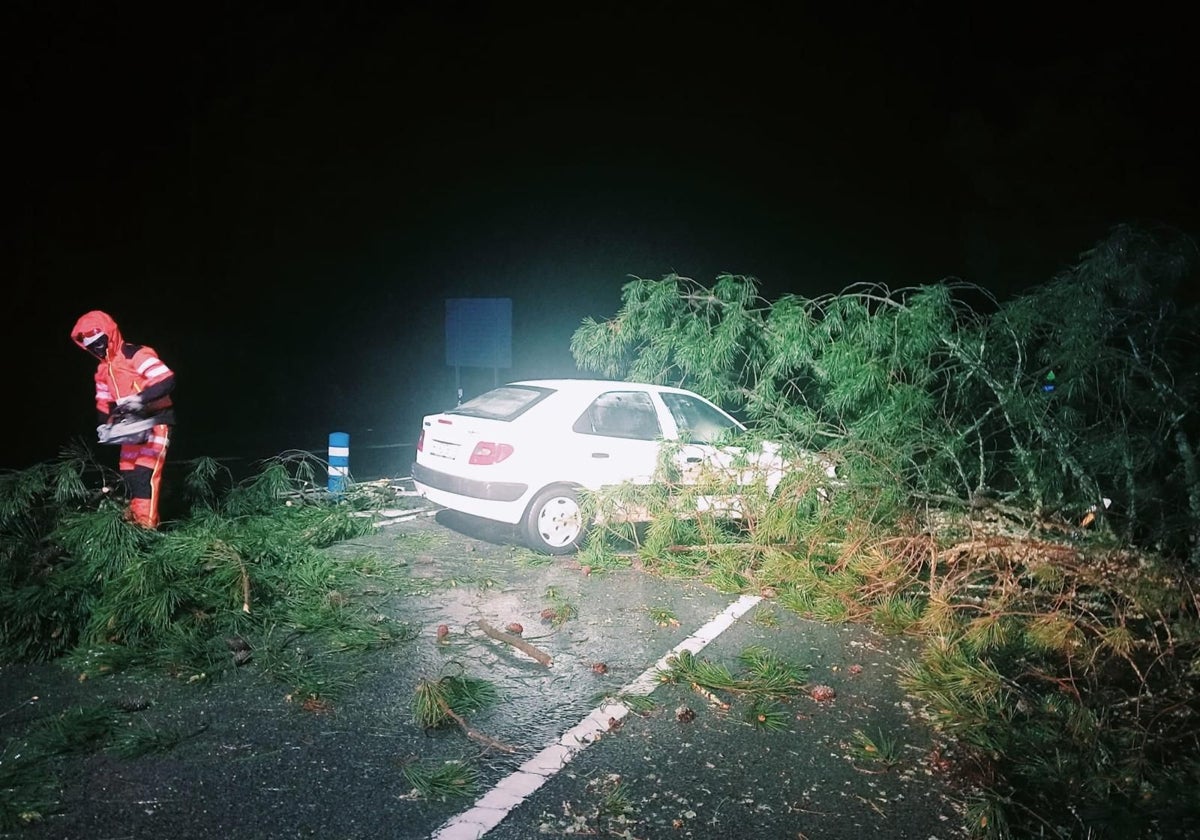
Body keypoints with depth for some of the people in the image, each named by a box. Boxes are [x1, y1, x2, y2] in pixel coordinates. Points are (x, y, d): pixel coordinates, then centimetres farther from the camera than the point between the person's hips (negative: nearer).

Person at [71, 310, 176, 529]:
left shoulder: (136, 355, -15)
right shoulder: (103, 369, 14)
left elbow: (168, 380, -27)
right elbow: (104, 403, 21)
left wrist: (140, 398, -35)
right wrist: (105, 425, 4)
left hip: (155, 420, -9)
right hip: (132, 424, 9)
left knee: (146, 471, -16)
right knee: (128, 473, 9)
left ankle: (146, 525, -15)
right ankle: (133, 519, 20)